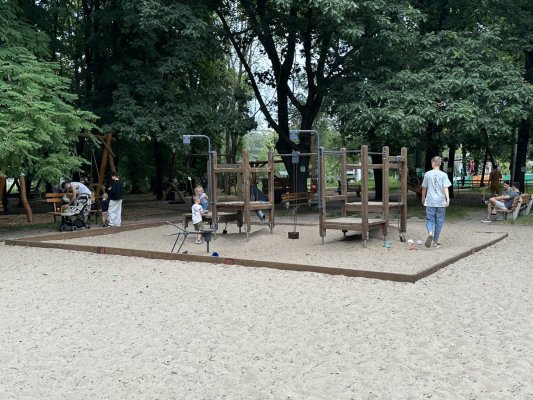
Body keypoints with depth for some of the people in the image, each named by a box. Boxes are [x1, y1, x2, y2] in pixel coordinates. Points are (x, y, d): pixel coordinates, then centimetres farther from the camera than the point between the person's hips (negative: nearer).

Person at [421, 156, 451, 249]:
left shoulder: (427, 174, 2)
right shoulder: (443, 175, -1)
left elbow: (424, 188, 9)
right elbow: (445, 188, -11)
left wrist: (423, 198, 23)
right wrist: (448, 198, -15)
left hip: (430, 202, 0)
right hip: (441, 202, 0)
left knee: (429, 219, 6)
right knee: (439, 221, 9)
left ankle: (430, 233, -24)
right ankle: (435, 242, 14)